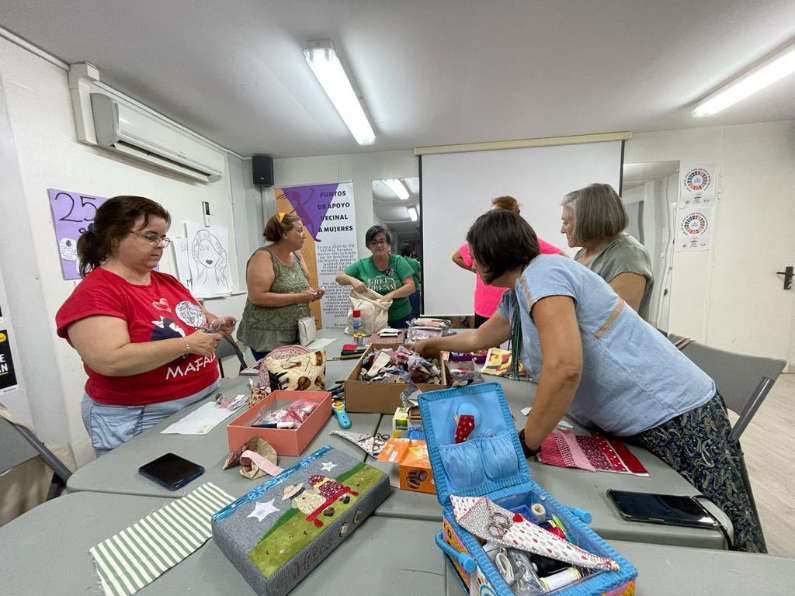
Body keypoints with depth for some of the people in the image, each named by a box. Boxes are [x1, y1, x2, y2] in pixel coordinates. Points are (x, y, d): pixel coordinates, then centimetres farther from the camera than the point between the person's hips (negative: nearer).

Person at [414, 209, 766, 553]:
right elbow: (481, 338, 23)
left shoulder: (542, 273, -24)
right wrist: (433, 344, 34)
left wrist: (526, 443, -23)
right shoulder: (514, 296, 6)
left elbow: (564, 367, -36)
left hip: (676, 417, -9)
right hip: (623, 423, 9)